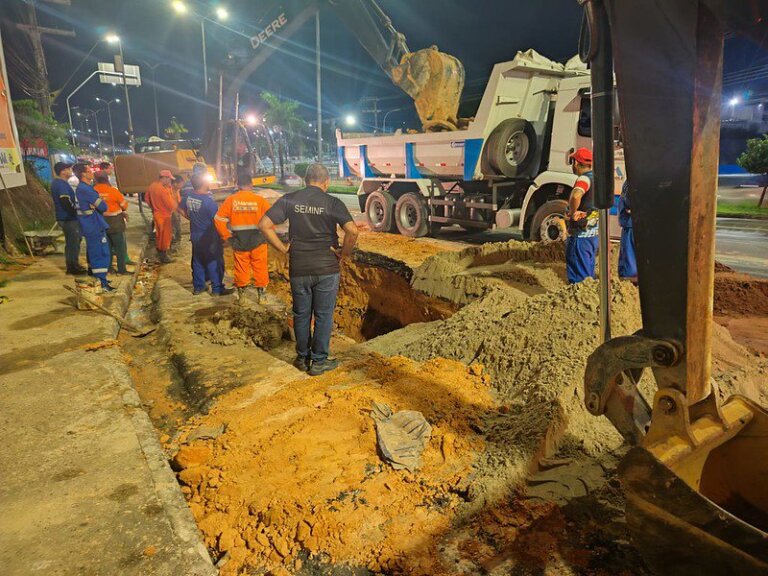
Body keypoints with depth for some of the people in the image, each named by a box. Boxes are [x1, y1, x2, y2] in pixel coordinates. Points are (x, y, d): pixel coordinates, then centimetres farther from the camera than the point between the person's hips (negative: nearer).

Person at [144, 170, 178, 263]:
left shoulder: (152, 186, -1)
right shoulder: (163, 190, -27)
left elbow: (147, 197, 14)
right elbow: (171, 205, -24)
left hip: (156, 214, 8)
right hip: (164, 216, -8)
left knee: (158, 235, 21)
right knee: (165, 236, 5)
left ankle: (159, 254, 35)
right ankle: (163, 257, 15)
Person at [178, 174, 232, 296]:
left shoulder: (188, 197, -3)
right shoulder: (208, 200, -24)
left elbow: (181, 209, 13)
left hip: (195, 235, 7)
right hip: (209, 236, -7)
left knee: (197, 261, 18)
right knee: (214, 262, 5)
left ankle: (198, 287, 28)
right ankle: (217, 289, 13)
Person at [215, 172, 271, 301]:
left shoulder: (231, 200, -4)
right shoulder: (259, 200, -8)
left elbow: (219, 220, -6)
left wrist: (227, 237, 1)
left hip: (239, 242, 1)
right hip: (258, 241, -1)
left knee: (241, 269, 14)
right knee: (260, 268, 12)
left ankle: (241, 295, 24)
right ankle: (261, 294, 20)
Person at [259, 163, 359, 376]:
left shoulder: (289, 200, -1)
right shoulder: (332, 203, -8)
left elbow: (264, 225, -5)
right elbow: (352, 231, -21)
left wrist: (283, 249, 0)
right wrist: (343, 254, -6)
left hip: (298, 269, 2)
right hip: (326, 269, -2)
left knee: (301, 315, 17)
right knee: (323, 316, 11)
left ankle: (302, 358, 30)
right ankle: (319, 361, 20)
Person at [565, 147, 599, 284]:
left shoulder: (585, 178, -18)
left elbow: (576, 196, -38)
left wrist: (572, 212, -23)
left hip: (581, 233, -10)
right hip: (593, 232, 10)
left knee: (579, 277, -3)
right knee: (588, 271, 19)